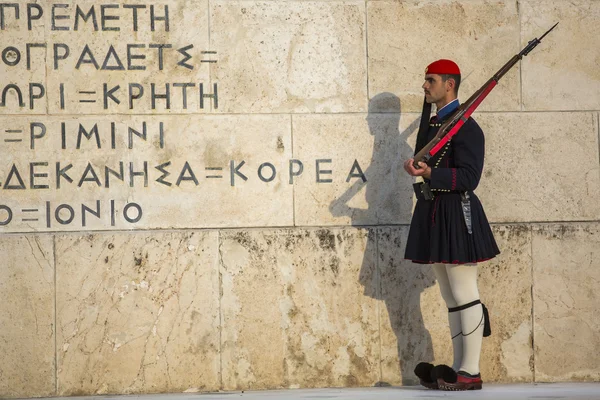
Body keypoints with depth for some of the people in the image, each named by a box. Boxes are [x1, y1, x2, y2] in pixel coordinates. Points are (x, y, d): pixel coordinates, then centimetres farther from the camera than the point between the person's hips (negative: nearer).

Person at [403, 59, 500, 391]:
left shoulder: (465, 127, -11)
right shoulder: (433, 124, 16)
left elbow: (469, 178, -17)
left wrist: (429, 173, -27)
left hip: (455, 215, -9)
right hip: (433, 215, 9)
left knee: (464, 294, -6)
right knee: (451, 298, 11)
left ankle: (471, 372, -2)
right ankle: (458, 369, 15)